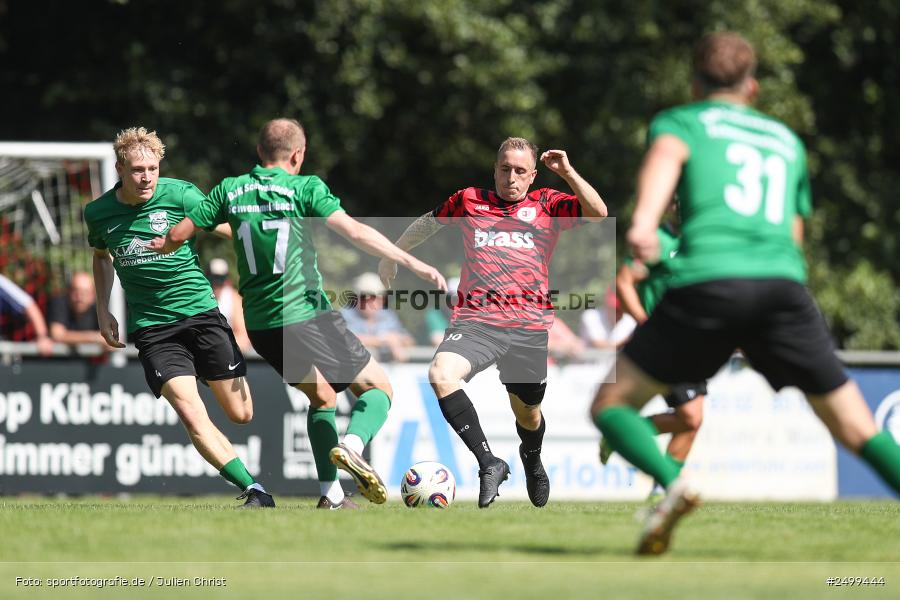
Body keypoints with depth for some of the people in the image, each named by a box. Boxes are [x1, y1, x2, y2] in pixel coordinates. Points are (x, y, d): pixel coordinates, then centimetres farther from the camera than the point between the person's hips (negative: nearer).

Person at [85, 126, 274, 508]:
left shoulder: (180, 196, -8)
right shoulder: (98, 214, 1)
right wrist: (103, 312, 16)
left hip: (200, 312, 0)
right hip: (151, 329, 1)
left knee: (241, 414, 0)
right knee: (191, 415, -19)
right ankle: (255, 491, -18)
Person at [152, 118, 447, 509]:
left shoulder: (230, 191, 6)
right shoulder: (305, 188, -7)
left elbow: (178, 234, 9)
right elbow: (354, 231, -17)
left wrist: (160, 245, 32)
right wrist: (412, 263, -18)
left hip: (260, 326, 5)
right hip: (306, 314, -5)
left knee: (322, 398, 24)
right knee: (378, 388, 7)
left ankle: (330, 496, 13)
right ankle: (352, 445, -24)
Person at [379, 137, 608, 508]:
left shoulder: (547, 205, 10)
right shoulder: (469, 201, 14)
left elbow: (598, 213, -5)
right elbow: (427, 223, 32)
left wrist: (567, 173, -12)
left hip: (529, 326, 0)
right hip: (475, 320, 0)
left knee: (527, 413, 11)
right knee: (441, 374, -30)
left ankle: (532, 458, 49)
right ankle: (489, 464, -26)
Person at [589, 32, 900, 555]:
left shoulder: (680, 121, 19)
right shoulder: (787, 140, 31)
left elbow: (667, 155, -6)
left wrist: (645, 220, -25)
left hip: (707, 281, -3)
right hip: (785, 286, 3)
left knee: (611, 406, 8)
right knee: (857, 429, 8)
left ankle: (673, 481, -21)